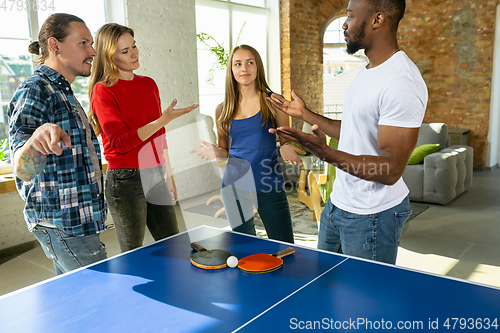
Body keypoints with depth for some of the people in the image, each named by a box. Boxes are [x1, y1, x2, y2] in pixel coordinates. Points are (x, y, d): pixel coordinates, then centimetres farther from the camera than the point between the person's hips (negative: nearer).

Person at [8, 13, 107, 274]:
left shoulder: (62, 92, 14)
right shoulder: (34, 91, -16)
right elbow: (23, 169, -32)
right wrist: (37, 140, -50)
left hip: (78, 220, 10)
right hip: (63, 225, -10)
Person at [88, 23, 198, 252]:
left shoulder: (149, 84, 12)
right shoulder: (103, 91, -7)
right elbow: (120, 142, -17)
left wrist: (168, 175, 17)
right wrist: (163, 120, -22)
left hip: (156, 176, 6)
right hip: (126, 180, -6)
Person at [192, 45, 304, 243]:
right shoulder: (223, 110, 5)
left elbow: (286, 141, 2)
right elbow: (225, 150, 13)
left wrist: (285, 149, -21)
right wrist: (216, 152, -9)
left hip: (269, 186, -2)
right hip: (234, 186, 3)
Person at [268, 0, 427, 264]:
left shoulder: (401, 83, -24)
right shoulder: (368, 72, 9)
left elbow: (391, 170, -27)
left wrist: (327, 154, -38)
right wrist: (305, 113, 21)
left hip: (372, 216, -10)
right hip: (338, 203, 10)